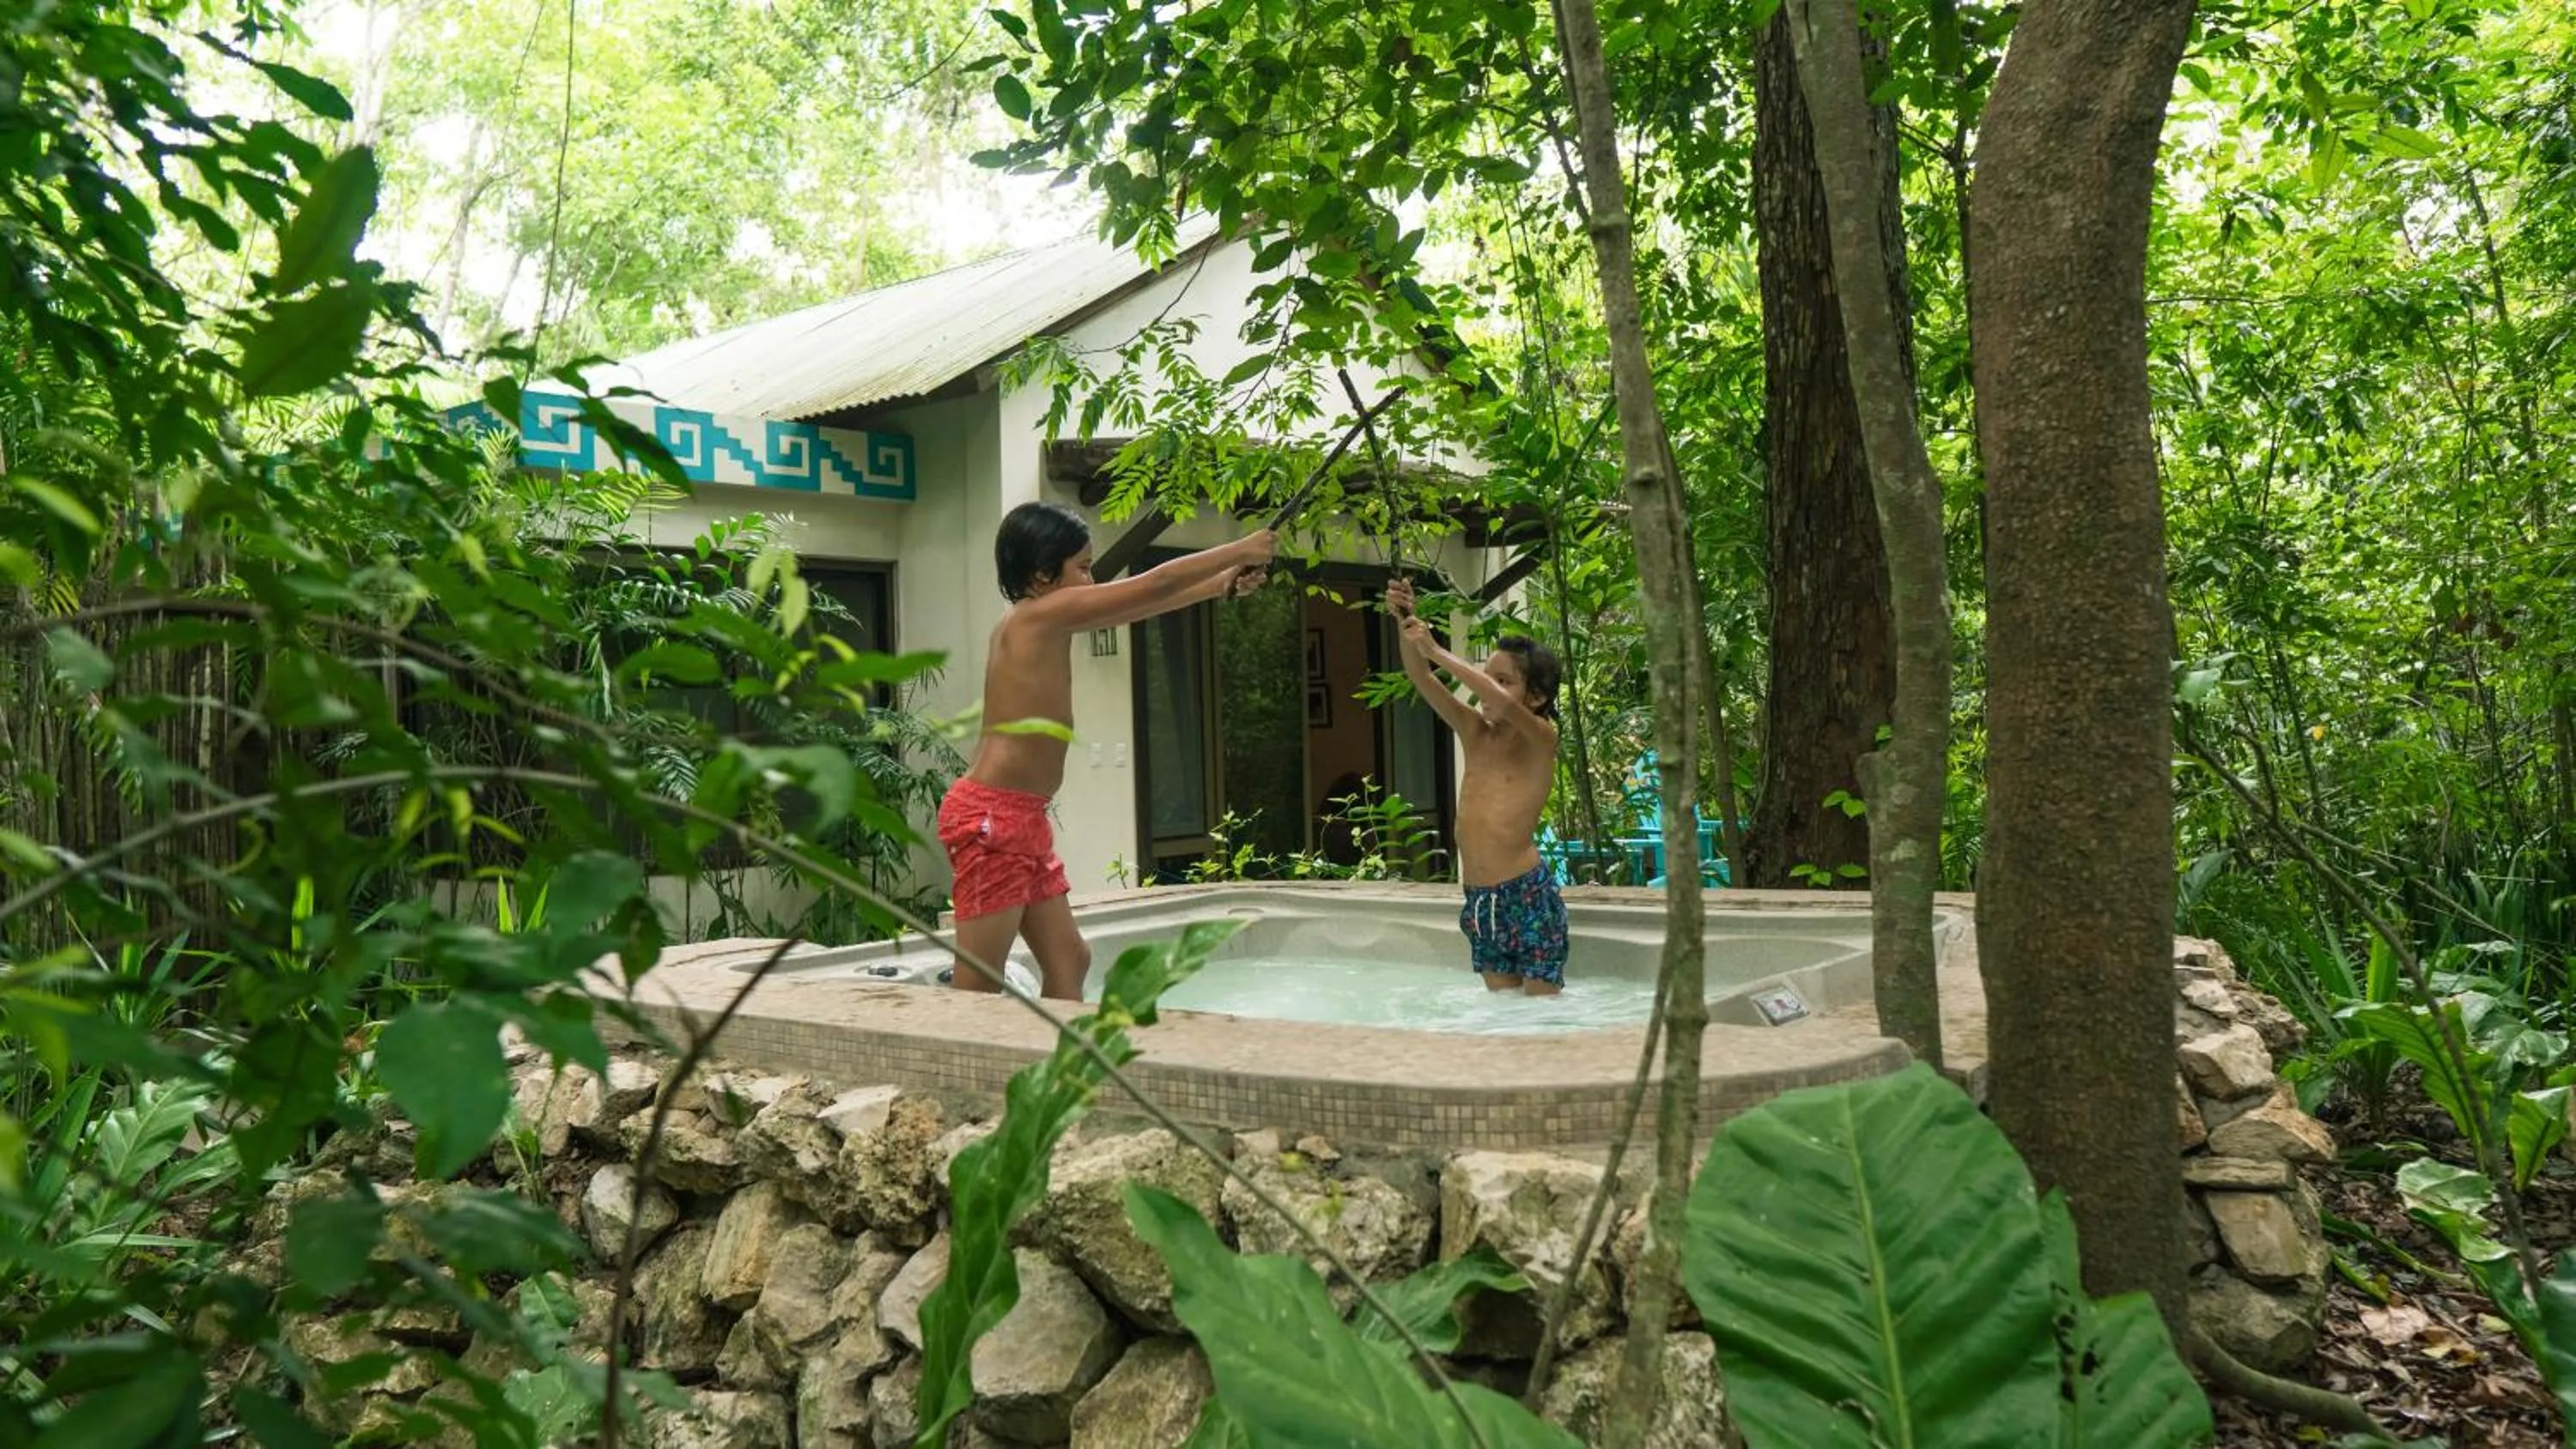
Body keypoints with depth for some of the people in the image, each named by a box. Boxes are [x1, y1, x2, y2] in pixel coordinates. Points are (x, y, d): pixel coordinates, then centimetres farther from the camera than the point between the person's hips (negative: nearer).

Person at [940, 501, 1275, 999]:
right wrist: (1241, 549, 1)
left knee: (1068, 961, 11)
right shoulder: (1044, 612, -12)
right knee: (978, 986, -8)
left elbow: (1136, 607, 22)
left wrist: (1221, 585, 18)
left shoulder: (1044, 620, 14)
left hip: (1022, 818, 10)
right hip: (992, 815, -10)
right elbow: (1154, 585, -9)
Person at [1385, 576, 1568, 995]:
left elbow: (1503, 704, -28)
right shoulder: (1476, 734, 10)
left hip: (1528, 895, -6)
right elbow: (1421, 679, 2)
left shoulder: (1541, 739, -6)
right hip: (1480, 900, 6)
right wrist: (1407, 625, -16)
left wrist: (1436, 651, -25)